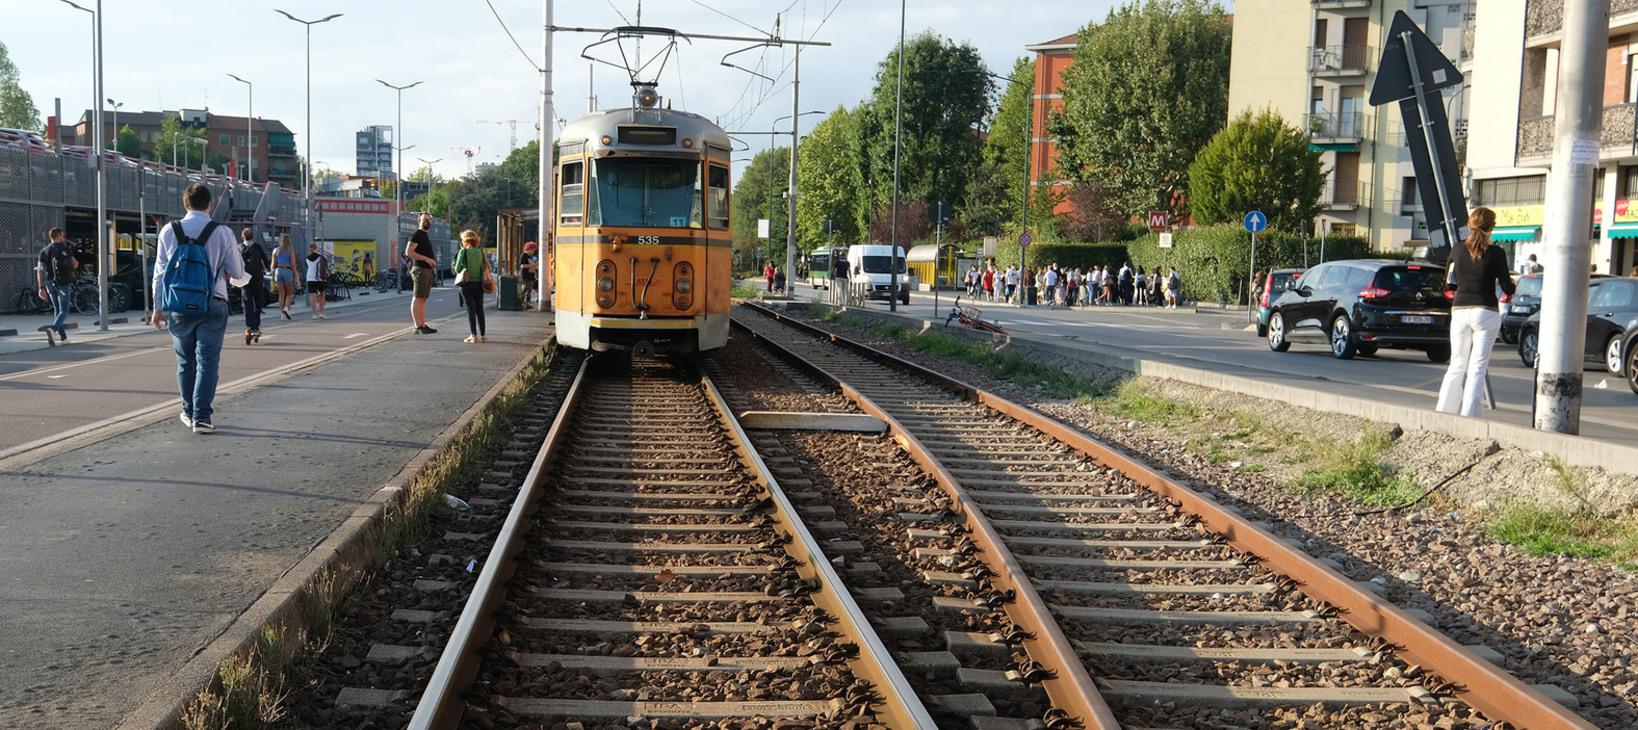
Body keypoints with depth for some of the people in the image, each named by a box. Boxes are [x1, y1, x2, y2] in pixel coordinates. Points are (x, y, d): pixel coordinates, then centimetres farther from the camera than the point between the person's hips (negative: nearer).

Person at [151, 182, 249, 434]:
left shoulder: (169, 231, 1)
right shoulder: (222, 233, -5)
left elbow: (160, 271, 4)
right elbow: (238, 273, 1)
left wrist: (158, 306, 12)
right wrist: (242, 279, 24)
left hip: (179, 306, 2)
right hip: (212, 306, -2)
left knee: (185, 361, 15)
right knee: (207, 360, 1)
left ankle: (189, 413, 26)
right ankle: (202, 416, -6)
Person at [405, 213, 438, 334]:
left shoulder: (425, 236, 21)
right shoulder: (416, 234, -8)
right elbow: (408, 252, -18)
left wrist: (433, 260, 14)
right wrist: (426, 259, -22)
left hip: (428, 270, 10)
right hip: (420, 269, -10)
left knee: (423, 299, 10)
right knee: (417, 298, -10)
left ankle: (423, 325, 12)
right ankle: (418, 327, -12)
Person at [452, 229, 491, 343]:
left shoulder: (462, 252, -8)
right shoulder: (481, 252, 1)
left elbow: (457, 269, -10)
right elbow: (488, 267, 2)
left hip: (467, 283, -3)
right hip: (479, 283, 3)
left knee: (470, 309, 0)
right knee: (479, 309, 12)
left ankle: (474, 335, -4)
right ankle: (483, 334, 15)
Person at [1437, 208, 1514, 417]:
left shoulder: (1458, 250, 2)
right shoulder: (1496, 253, -7)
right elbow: (1508, 289, -4)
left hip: (1459, 311, 3)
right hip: (1486, 312, -3)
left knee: (1457, 364, 13)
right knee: (1477, 367, 0)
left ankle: (1443, 411, 11)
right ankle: (1467, 416, -2)